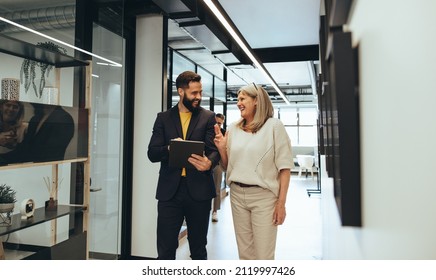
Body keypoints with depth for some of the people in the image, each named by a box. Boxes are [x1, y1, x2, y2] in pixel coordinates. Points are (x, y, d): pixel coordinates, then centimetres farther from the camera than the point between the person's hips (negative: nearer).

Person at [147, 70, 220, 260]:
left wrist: (209, 163, -28)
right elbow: (152, 154, 1)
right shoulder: (163, 118, 8)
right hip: (169, 190, 1)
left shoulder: (208, 117, 5)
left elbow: (214, 150, -4)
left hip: (199, 190, 0)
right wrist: (170, 148, -20)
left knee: (198, 248, 14)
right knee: (165, 249, 5)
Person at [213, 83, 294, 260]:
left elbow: (284, 167, -7)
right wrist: (221, 149, -4)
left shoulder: (274, 126, -6)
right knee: (244, 252, 15)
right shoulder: (233, 128, 7)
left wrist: (281, 203, -10)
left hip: (264, 196, -4)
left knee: (263, 255, 3)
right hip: (237, 194, 5)